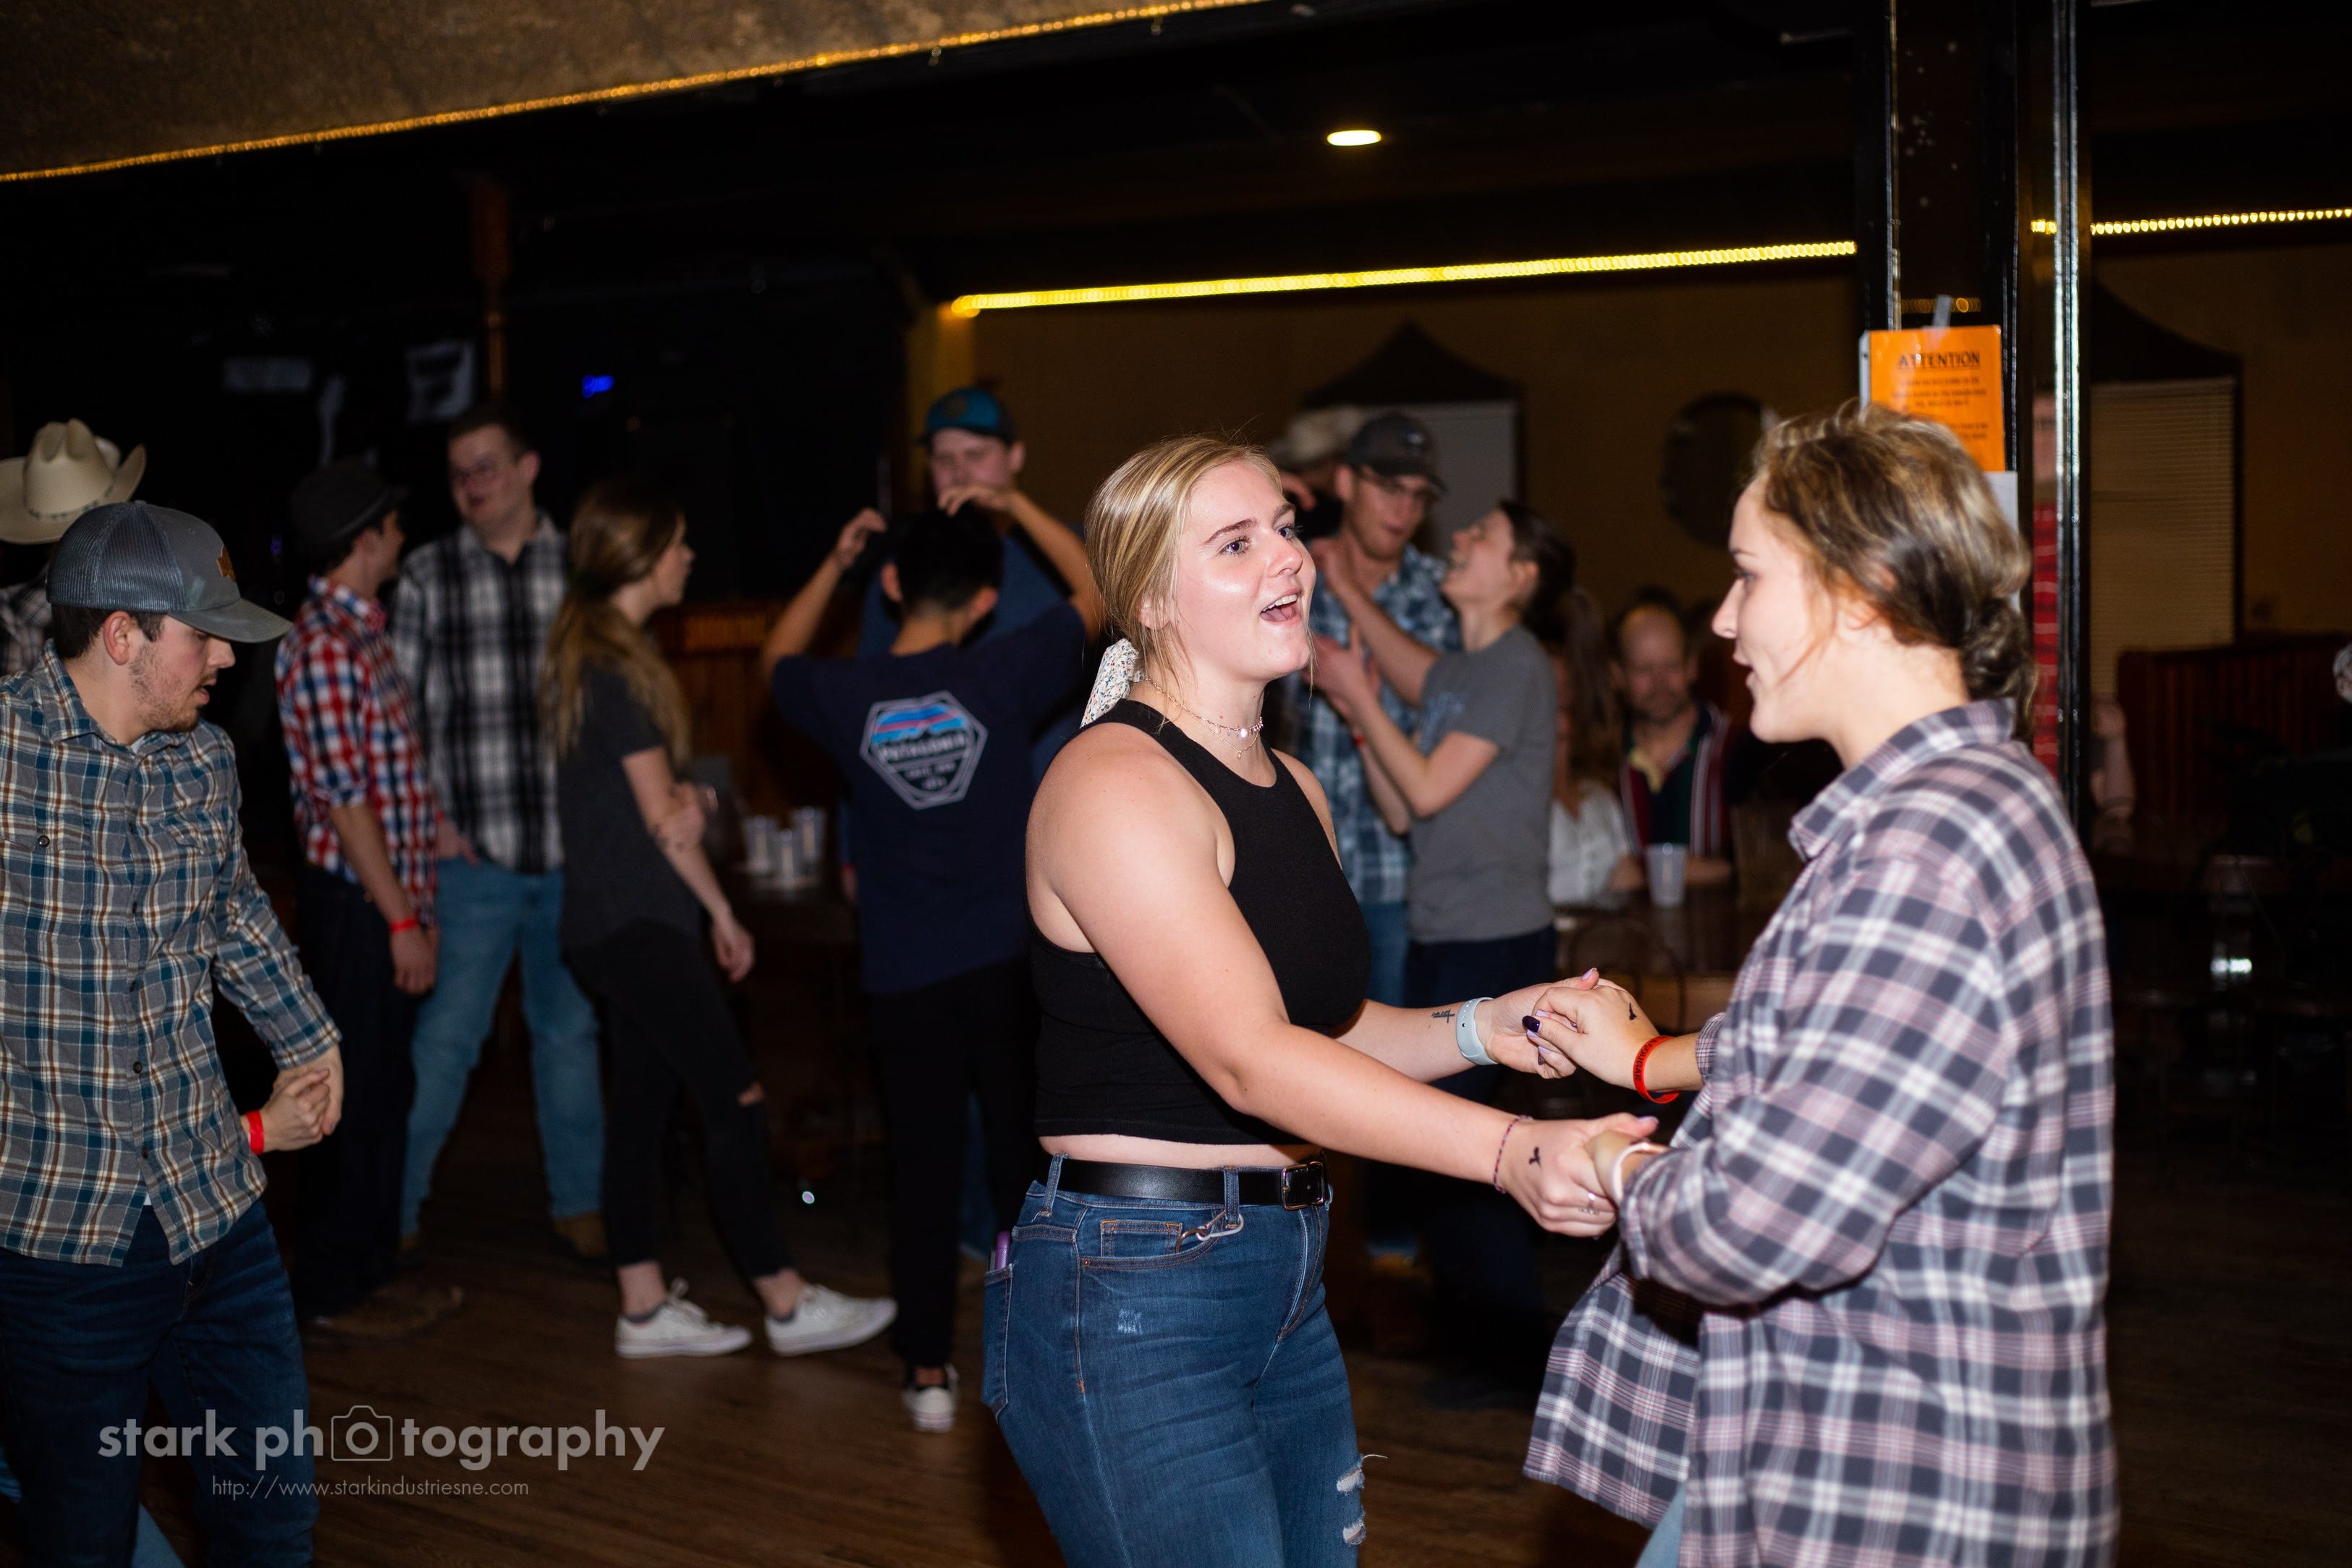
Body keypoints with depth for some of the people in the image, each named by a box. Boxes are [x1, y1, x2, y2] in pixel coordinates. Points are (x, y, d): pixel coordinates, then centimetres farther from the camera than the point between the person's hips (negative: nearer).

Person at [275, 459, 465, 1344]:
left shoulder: (362, 631, 14)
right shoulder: (323, 644, -17)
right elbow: (345, 798, -20)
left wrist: (415, 907, 17)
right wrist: (401, 921, -19)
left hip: (388, 897, 9)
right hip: (356, 905, -9)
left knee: (386, 1092, 15)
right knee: (356, 1096, -1)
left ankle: (371, 1268, 26)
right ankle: (330, 1295, 9)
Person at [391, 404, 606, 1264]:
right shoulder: (425, 575, 3)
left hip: (576, 849, 2)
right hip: (472, 854, -1)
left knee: (571, 1030, 12)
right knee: (444, 1036, -1)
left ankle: (577, 1202, 24)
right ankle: (393, 1209, 13)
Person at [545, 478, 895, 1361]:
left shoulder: (592, 651, 15)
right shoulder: (616, 666, -17)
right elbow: (662, 814, -15)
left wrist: (718, 910, 13)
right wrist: (696, 802, 7)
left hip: (621, 922, 10)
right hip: (636, 924, -10)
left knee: (642, 1108, 11)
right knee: (736, 1103, -5)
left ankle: (645, 1310, 17)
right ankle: (787, 1304, 1)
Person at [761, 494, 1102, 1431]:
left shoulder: (846, 696, -5)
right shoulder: (1001, 676, -10)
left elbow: (777, 661, 20)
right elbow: (1094, 595, 5)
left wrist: (835, 562, 19)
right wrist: (1017, 507, 11)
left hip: (906, 975, 1)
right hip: (1009, 959, -1)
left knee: (923, 1168, 8)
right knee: (1023, 1156, 12)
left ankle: (928, 1372, 12)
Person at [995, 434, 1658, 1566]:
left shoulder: (1291, 785, 13)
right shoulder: (1114, 783, -16)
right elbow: (1248, 1059, -26)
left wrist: (1479, 1028, -2)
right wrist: (1509, 1151, -35)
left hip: (1284, 1281, 9)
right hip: (1129, 1297, -9)